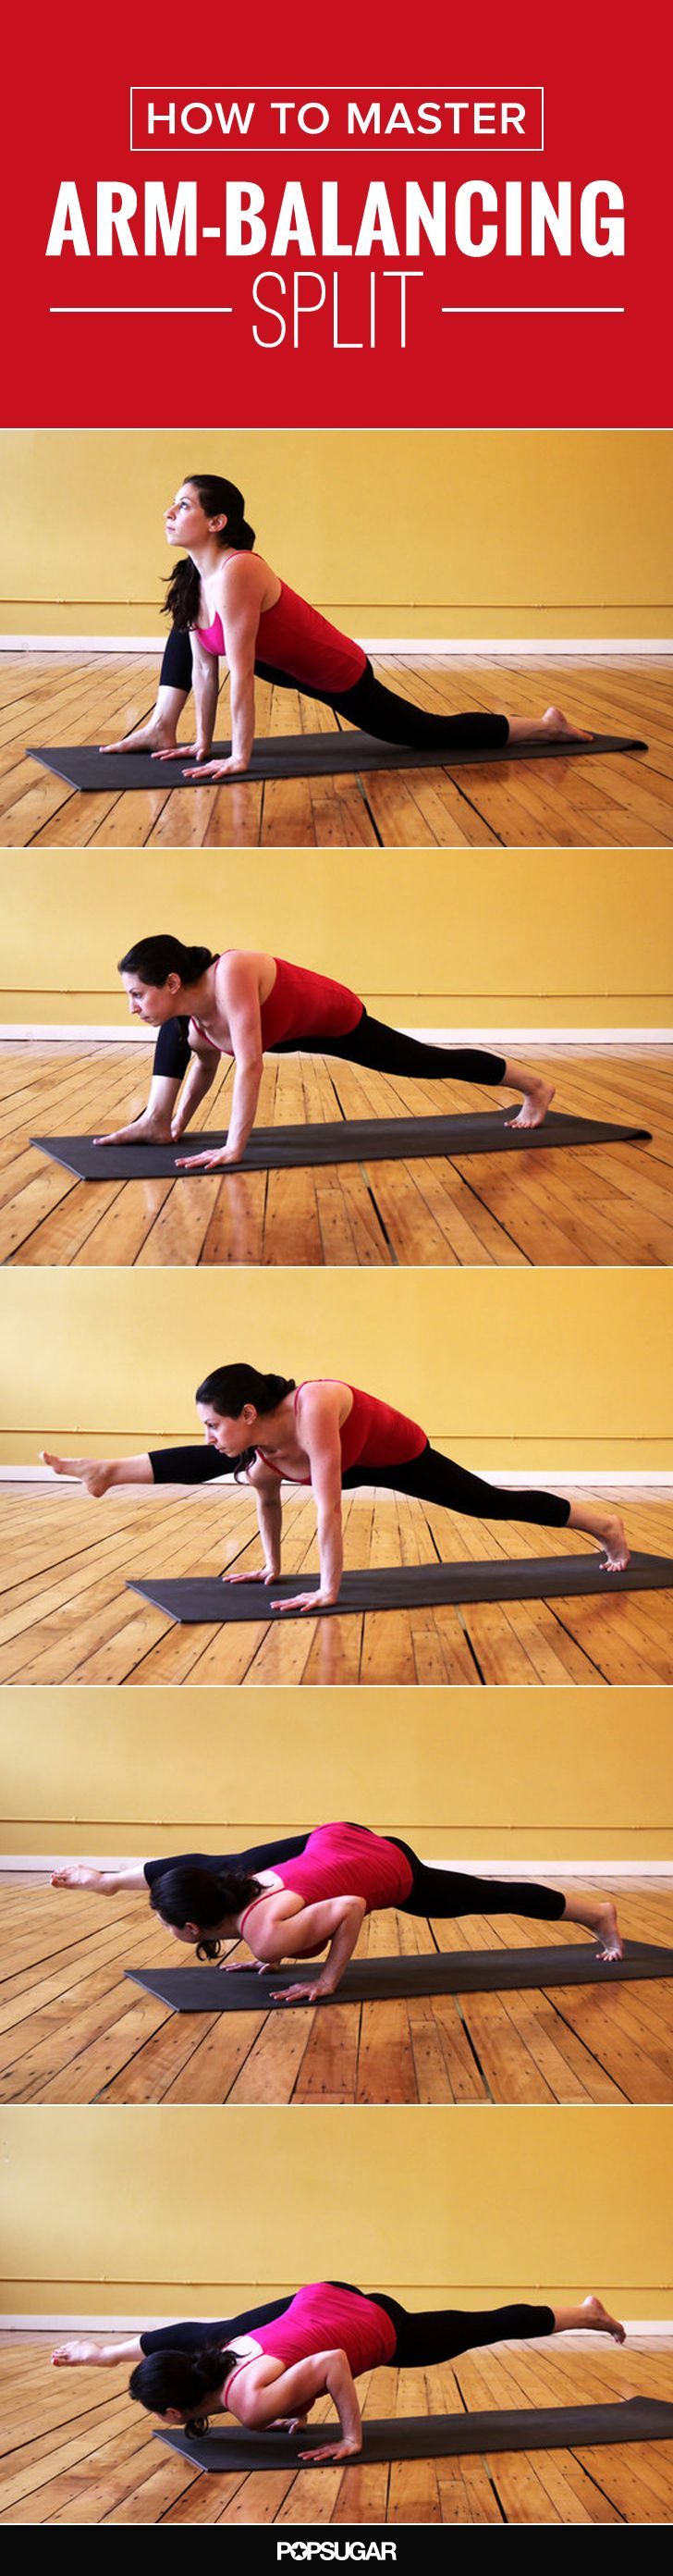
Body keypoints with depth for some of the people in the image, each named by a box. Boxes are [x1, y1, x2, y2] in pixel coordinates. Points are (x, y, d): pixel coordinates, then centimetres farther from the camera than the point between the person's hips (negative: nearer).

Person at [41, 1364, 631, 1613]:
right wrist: (272, 1567, 9)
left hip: (401, 1457, -6)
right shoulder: (261, 1455, -22)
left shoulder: (312, 1412, -45)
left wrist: (329, 1591, -39)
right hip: (356, 1464, 6)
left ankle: (606, 1525, 24)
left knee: (492, 1503, 5)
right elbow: (267, 1500, 0)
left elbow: (329, 1509, -43)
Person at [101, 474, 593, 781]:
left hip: (340, 677, -8)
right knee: (183, 629, 7)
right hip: (294, 668, 8)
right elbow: (203, 666, 0)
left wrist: (240, 758, -33)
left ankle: (548, 726, 24)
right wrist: (203, 743, 0)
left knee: (432, 735, 6)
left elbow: (241, 673, -34)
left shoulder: (236, 573, -33)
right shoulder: (192, 577, -6)